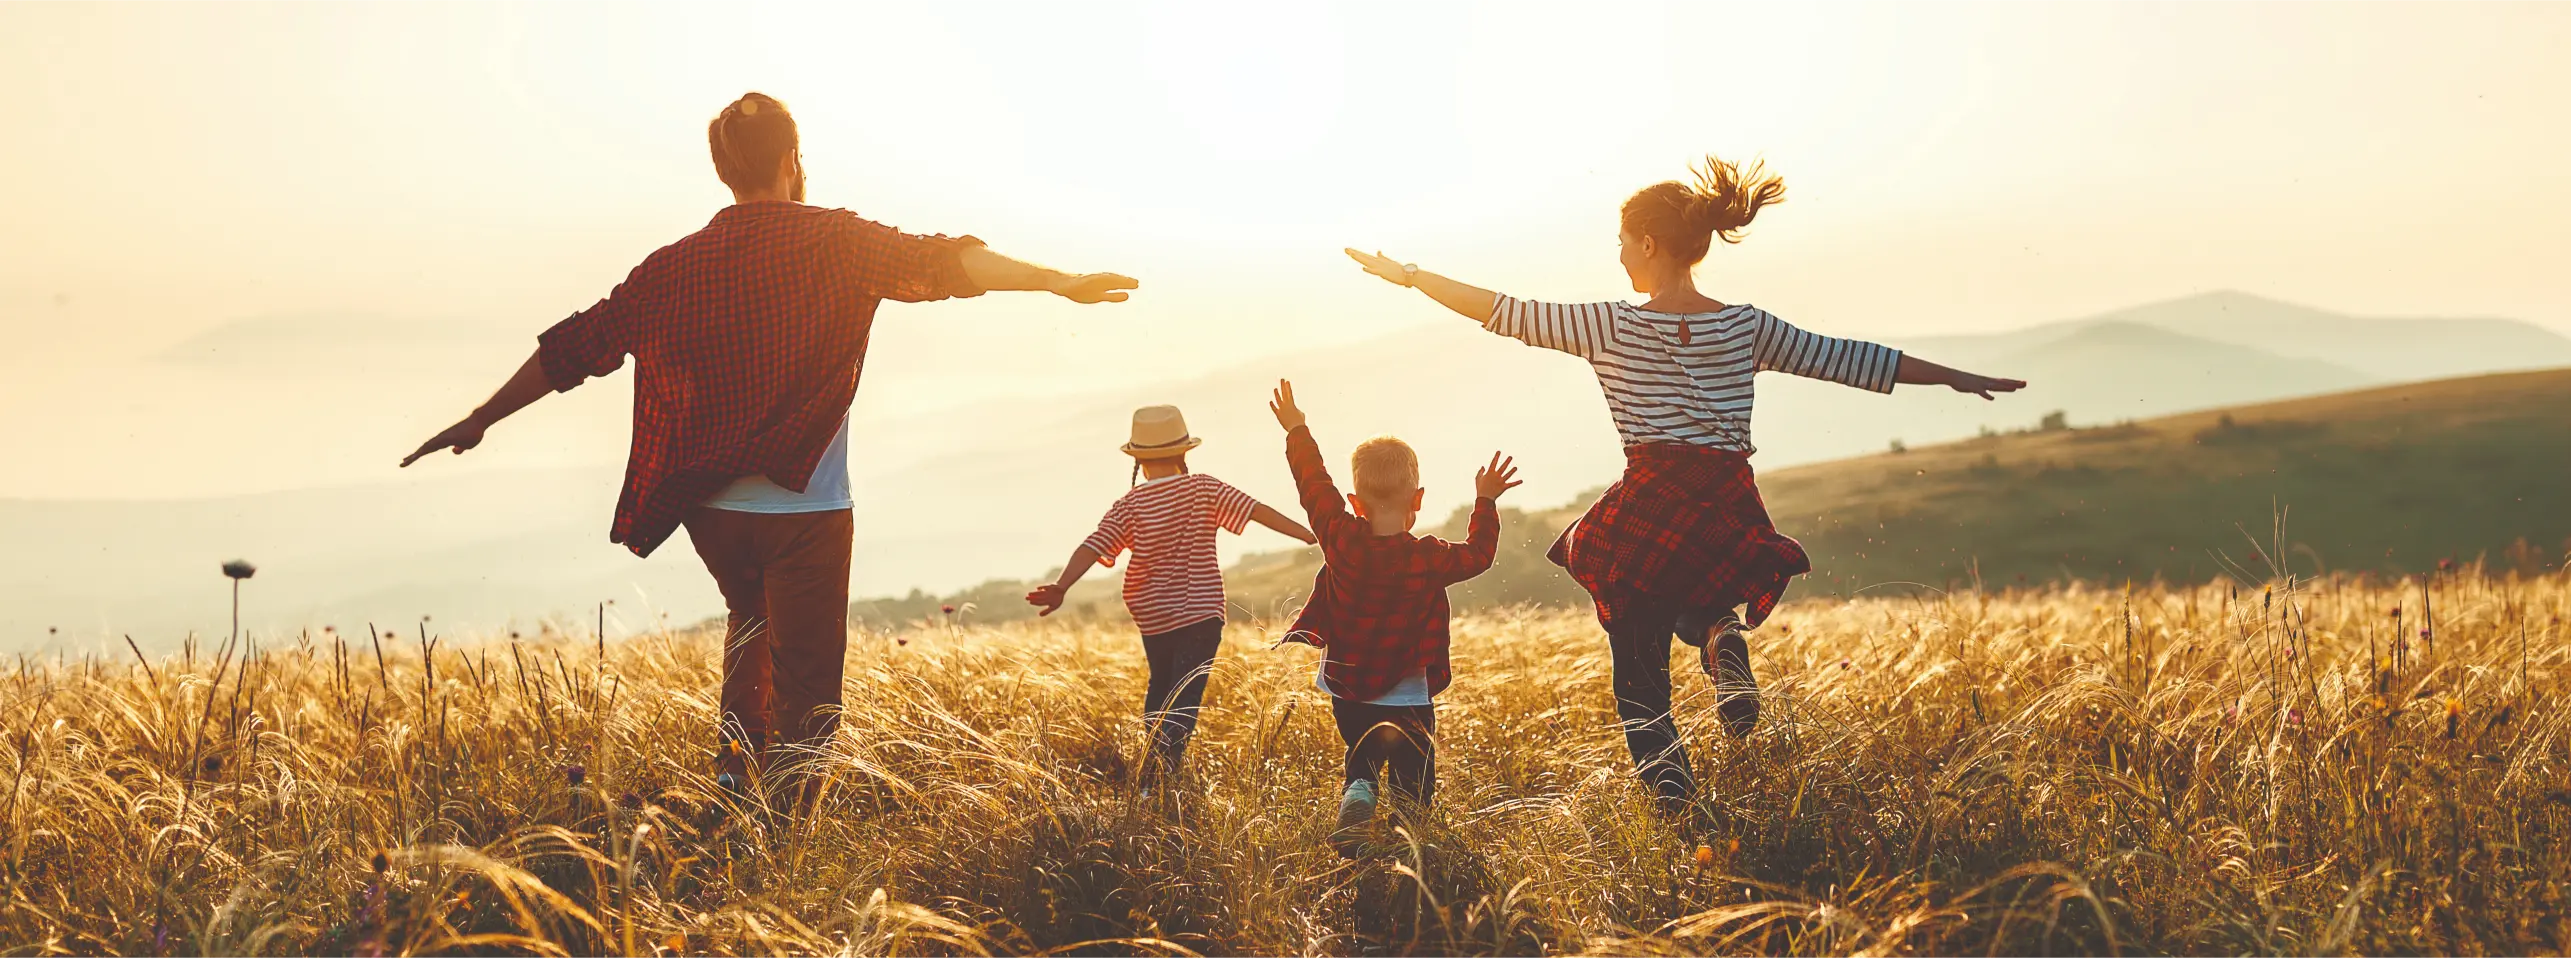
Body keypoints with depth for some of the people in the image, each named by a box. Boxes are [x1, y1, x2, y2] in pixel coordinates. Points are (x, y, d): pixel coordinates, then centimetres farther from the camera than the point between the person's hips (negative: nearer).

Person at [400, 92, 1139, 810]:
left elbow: (575, 347, 10)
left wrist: (481, 420, 19)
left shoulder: (676, 267, 5)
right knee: (804, 693, 3)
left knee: (753, 620, 32)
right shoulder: (835, 243, -5)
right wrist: (1060, 282, -15)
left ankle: (736, 754, 18)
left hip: (710, 510, 4)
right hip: (805, 509, -4)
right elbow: (941, 265, -15)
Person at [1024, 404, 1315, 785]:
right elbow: (1257, 511, -9)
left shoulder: (1128, 506, -4)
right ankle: (1153, 782, -22)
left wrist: (1061, 587, -19)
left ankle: (1154, 763, 29)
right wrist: (1310, 535, -8)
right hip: (1201, 612, -2)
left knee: (1161, 686, 26)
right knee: (1184, 700, -6)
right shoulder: (1204, 489, -5)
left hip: (1153, 617, 2)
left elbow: (1092, 547, -15)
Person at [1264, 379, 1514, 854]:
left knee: (1361, 758, 22)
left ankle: (1356, 798, -8)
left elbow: (1314, 486, 2)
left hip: (1347, 692, 3)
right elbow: (1478, 553, 5)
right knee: (1412, 779, 8)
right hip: (1407, 699, -2)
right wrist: (1485, 502, 17)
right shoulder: (1430, 558, -14)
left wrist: (1297, 431, 15)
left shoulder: (1342, 540, -11)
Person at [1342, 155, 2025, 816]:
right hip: (1731, 511, 3)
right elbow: (1845, 358, 11)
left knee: (1639, 674, 8)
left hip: (1648, 511, -3)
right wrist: (1957, 378, 21)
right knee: (1698, 604, 34)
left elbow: (1504, 312, 3)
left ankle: (1667, 782, -13)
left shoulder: (1611, 327, -1)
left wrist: (1409, 275, 13)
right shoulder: (1746, 327, 6)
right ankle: (1723, 638, -1)